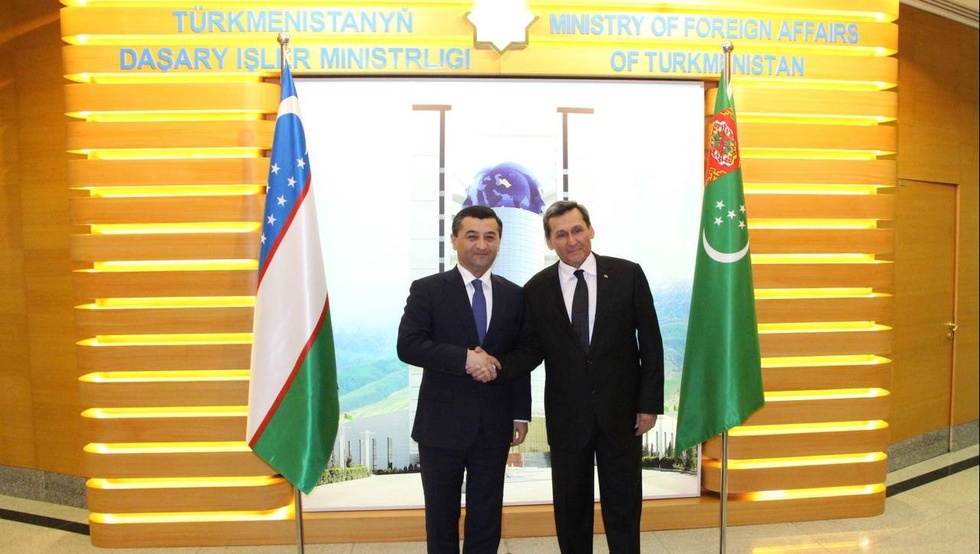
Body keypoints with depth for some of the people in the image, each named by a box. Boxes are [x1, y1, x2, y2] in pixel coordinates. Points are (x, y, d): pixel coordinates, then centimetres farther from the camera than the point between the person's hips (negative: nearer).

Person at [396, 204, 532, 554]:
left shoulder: (514, 295, 5)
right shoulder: (427, 290, -4)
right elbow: (407, 346, -15)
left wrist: (521, 415, 5)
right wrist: (465, 358, -23)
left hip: (494, 426, 3)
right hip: (442, 424, -2)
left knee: (486, 517, 14)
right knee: (441, 516, 14)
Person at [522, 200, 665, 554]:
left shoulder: (628, 275, -3)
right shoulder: (536, 289, -1)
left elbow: (651, 342, -1)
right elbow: (533, 351, 3)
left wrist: (650, 403, -3)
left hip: (621, 410, 0)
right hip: (566, 414, 1)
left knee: (624, 502, 11)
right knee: (570, 505, 13)